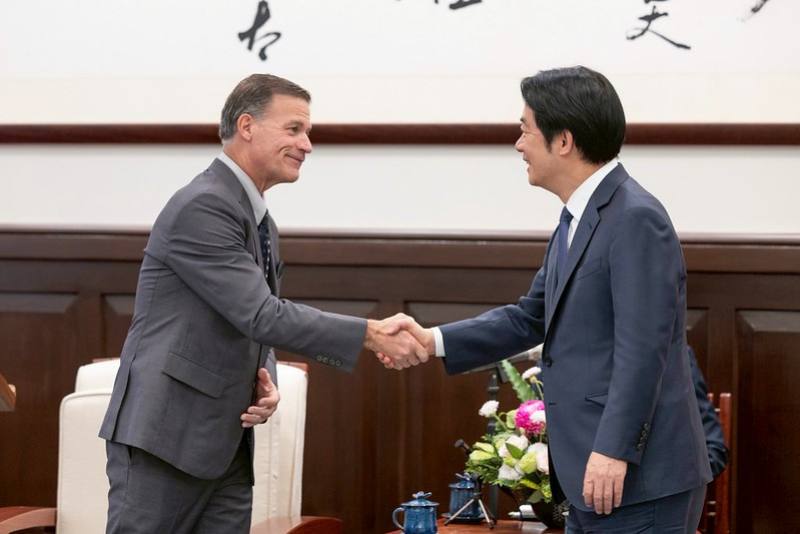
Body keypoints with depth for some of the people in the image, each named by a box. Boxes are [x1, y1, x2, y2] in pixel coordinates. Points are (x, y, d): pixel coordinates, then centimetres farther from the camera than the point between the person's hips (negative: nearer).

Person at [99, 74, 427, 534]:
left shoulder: (261, 223, 16)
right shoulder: (201, 207, -14)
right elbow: (262, 316, -20)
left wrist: (266, 383, 2)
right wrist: (371, 335, -20)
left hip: (227, 445, 9)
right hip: (164, 438, -9)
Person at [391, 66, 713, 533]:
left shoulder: (636, 219, -16)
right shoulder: (577, 220, 15)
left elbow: (642, 349, -21)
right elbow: (531, 318, 21)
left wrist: (613, 450, -24)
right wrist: (434, 341, 12)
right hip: (595, 477, 10)